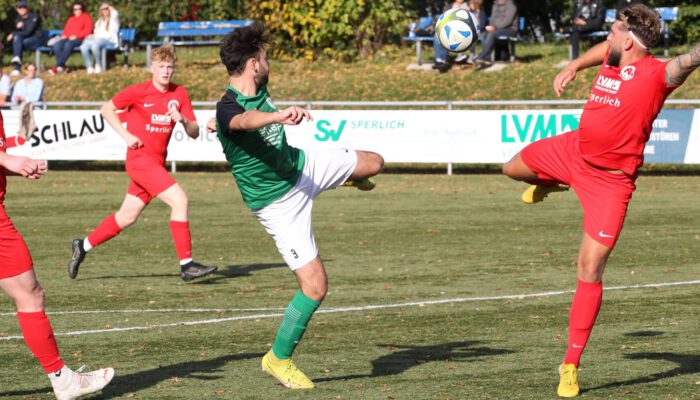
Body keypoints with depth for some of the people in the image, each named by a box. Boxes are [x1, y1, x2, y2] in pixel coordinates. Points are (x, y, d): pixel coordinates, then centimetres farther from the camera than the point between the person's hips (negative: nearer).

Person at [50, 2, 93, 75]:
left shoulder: (86, 17, 10)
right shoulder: (71, 19, 30)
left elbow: (88, 30, -4)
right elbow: (66, 29, 29)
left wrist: (76, 36, -14)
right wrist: (63, 35, 4)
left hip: (79, 39, -6)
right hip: (68, 38, 6)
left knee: (68, 45, -38)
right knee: (57, 45, -27)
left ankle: (57, 66, -38)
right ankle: (62, 66, -31)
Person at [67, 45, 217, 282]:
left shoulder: (180, 94, 5)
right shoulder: (139, 92, -8)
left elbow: (194, 133, 4)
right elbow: (107, 109, 4)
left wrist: (183, 120, -18)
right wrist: (126, 135, -7)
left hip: (157, 162, 7)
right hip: (140, 158, -6)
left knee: (127, 216, 14)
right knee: (179, 200, -19)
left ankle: (83, 247, 31)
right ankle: (186, 265, -18)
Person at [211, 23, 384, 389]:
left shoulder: (258, 87, -9)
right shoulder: (228, 110, -34)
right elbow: (246, 119, -61)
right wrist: (279, 116, -78)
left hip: (301, 166, 8)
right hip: (279, 203, -8)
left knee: (374, 163, 19)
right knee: (314, 287, -10)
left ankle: (352, 176, 58)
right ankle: (279, 359, 10)